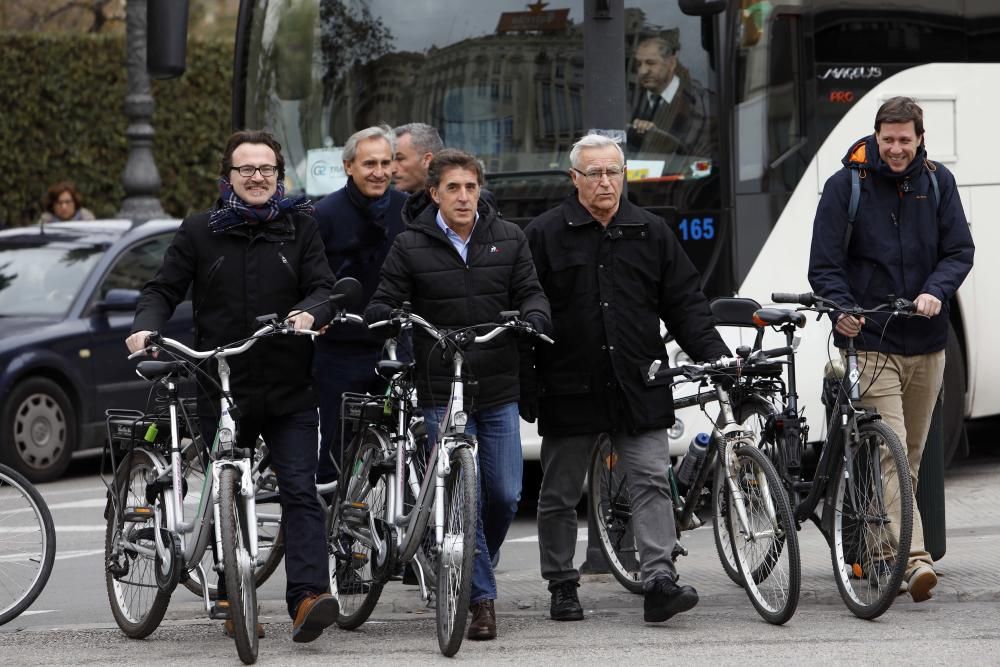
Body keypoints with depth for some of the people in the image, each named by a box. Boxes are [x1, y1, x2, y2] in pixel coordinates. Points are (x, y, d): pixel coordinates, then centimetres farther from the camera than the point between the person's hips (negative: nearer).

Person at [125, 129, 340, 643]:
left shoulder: (299, 228, 7)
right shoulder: (200, 233, 6)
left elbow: (323, 287, 0)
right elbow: (164, 289, 5)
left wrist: (310, 313, -23)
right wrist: (145, 326, -15)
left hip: (289, 391, -1)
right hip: (222, 388, 1)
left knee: (300, 491, -12)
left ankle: (308, 596, -20)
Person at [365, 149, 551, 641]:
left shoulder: (508, 239, 6)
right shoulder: (411, 247, -2)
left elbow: (530, 292, 5)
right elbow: (385, 304, 0)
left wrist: (533, 319, -17)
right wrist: (383, 317, -23)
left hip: (499, 392, 3)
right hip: (442, 393, -3)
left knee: (505, 494, 4)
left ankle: (474, 564, 31)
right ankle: (482, 598, 1)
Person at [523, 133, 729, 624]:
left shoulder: (651, 234, 9)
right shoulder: (544, 235, 1)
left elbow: (684, 303, 10)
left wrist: (713, 354, -4)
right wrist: (523, 383, -5)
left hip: (639, 390, 1)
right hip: (569, 391, -1)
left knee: (652, 482, -9)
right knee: (559, 495, 8)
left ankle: (660, 581, -14)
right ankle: (562, 587, 20)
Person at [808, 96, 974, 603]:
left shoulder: (937, 183, 7)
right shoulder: (845, 186, -3)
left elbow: (959, 250, 4)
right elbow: (824, 265, -5)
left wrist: (936, 292, -16)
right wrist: (842, 309, -22)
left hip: (926, 344, 5)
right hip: (870, 343, -4)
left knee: (910, 461, 11)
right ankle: (913, 558, -25)